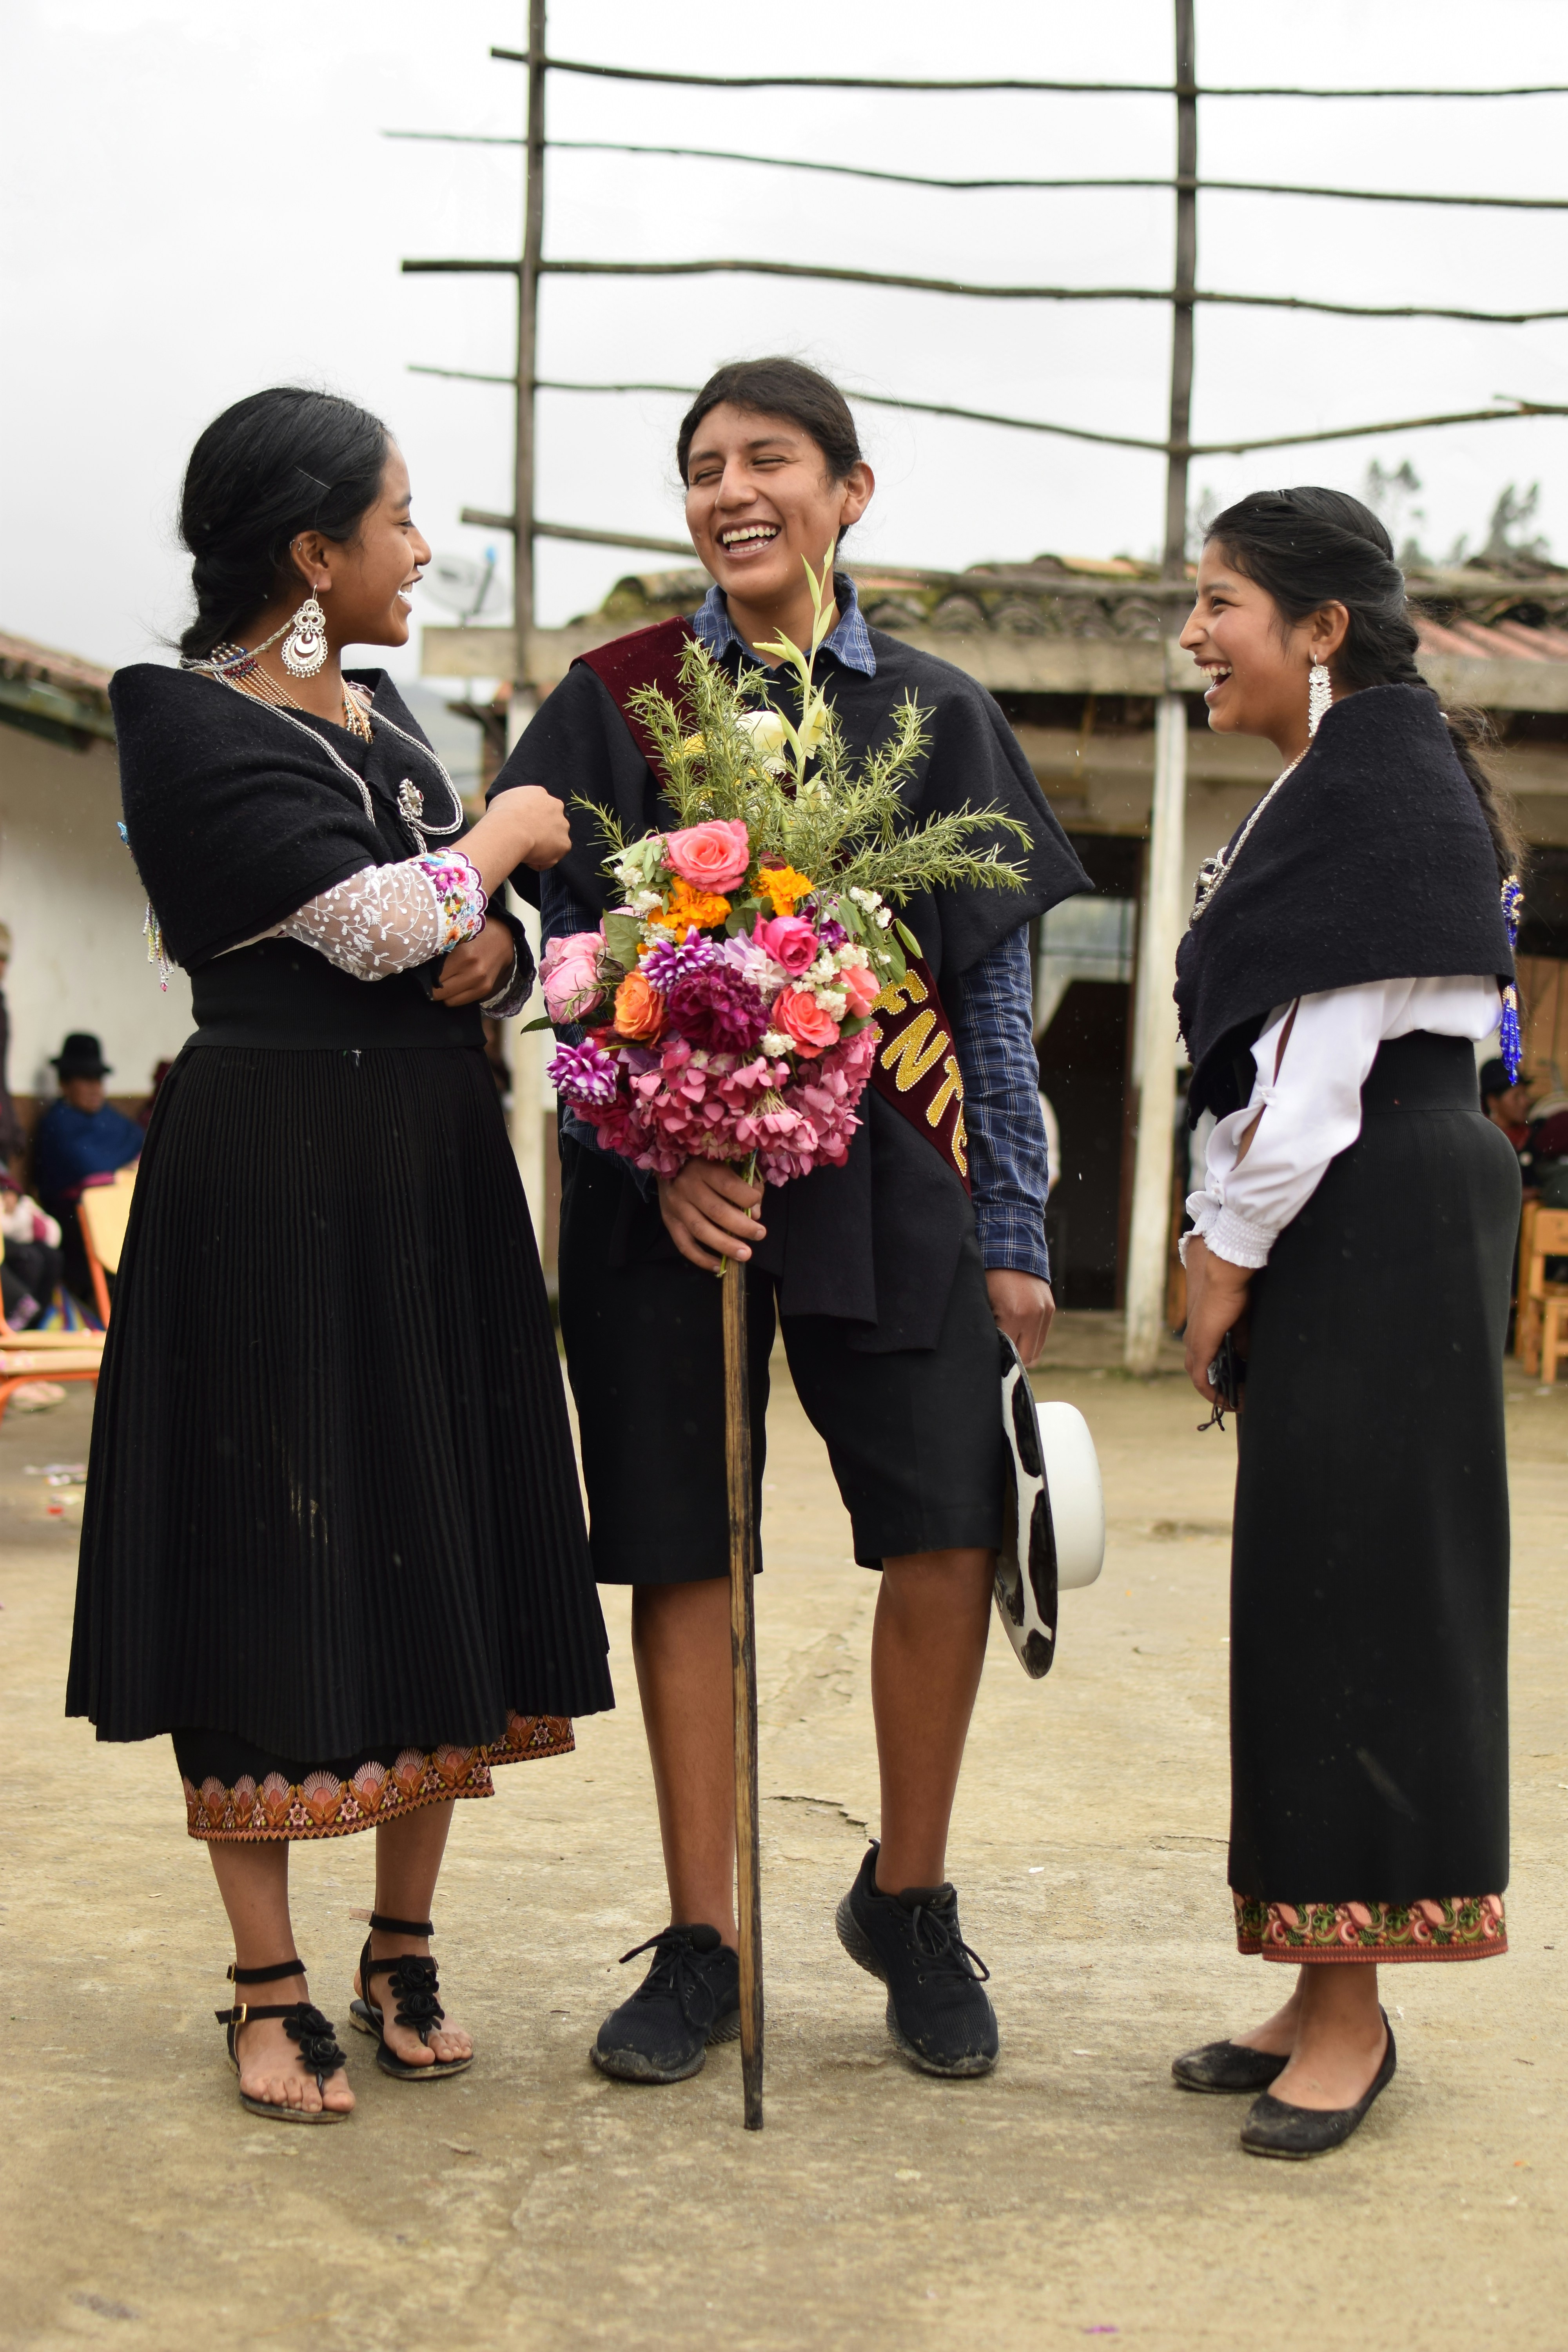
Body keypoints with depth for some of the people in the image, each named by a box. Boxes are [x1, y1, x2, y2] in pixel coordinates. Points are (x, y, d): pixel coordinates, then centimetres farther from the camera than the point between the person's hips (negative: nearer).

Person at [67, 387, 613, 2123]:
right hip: (271, 1183, -7)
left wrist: (492, 944, -5)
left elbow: (464, 947, 18)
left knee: (437, 1554, 8)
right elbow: (375, 923, -19)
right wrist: (509, 833, -2)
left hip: (433, 1177, 7)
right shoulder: (187, 718, -10)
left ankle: (403, 1951, 20)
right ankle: (270, 1984, 11)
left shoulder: (381, 714, 13)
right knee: (271, 1568, 0)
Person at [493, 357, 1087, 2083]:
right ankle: (701, 1944, 15)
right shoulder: (618, 700, 7)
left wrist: (1012, 1229, 4)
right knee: (684, 1547, 2)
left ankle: (907, 1898, 15)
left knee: (949, 1533, -9)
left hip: (882, 1165, 0)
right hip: (665, 1178, 0)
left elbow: (994, 990, 9)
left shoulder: (935, 716, 10)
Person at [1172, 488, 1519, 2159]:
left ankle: (1350, 2013, 4)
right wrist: (1232, 1237, 14)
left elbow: (1331, 1047, -18)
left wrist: (1232, 1245, -12)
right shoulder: (1337, 782, 18)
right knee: (1319, 1587, 11)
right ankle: (1332, 1994, 19)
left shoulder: (1378, 779, -13)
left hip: (1377, 1224, -10)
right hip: (1342, 1226, 10)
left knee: (1354, 1586, -5)